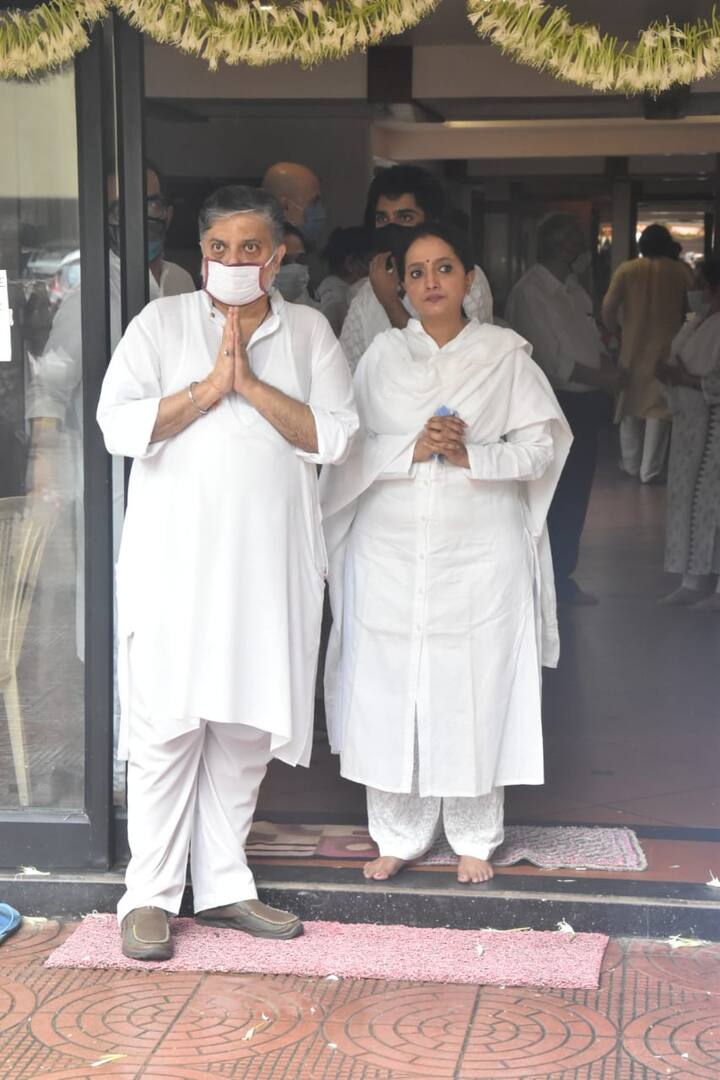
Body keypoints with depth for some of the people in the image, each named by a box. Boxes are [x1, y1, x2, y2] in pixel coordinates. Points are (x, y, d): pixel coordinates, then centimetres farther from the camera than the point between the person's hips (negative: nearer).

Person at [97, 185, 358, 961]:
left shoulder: (309, 332, 8)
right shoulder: (162, 322, 4)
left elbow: (334, 437, -4)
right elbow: (119, 425, -7)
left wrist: (251, 384, -11)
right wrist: (209, 388, -13)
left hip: (268, 561, 2)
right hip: (174, 556, -2)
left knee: (246, 726, 8)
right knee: (167, 724, -2)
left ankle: (222, 886, 20)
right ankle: (150, 895, 8)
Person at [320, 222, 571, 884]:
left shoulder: (505, 354, 2)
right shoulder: (383, 354, 7)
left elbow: (540, 442, -2)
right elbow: (349, 444, 1)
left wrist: (472, 456, -16)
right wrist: (412, 449, -15)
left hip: (480, 554, -1)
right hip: (392, 551, 2)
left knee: (476, 690, 2)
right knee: (392, 688, 3)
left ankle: (475, 837, 18)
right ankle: (400, 835, 18)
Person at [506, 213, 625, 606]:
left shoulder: (573, 289, 13)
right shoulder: (529, 292, -14)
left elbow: (592, 341, 16)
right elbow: (551, 360, -20)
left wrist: (607, 369, -4)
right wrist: (601, 379, -15)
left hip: (584, 404, 8)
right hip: (554, 406, -8)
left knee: (574, 496, 14)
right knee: (551, 498, 0)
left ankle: (562, 577, 26)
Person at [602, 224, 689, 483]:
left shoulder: (627, 269, -5)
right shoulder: (681, 271, -3)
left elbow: (608, 307, -10)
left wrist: (615, 330, 7)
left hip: (633, 346, 1)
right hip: (666, 348, -1)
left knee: (631, 403, 15)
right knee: (658, 408, 5)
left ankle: (631, 465, 22)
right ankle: (650, 470, 5)